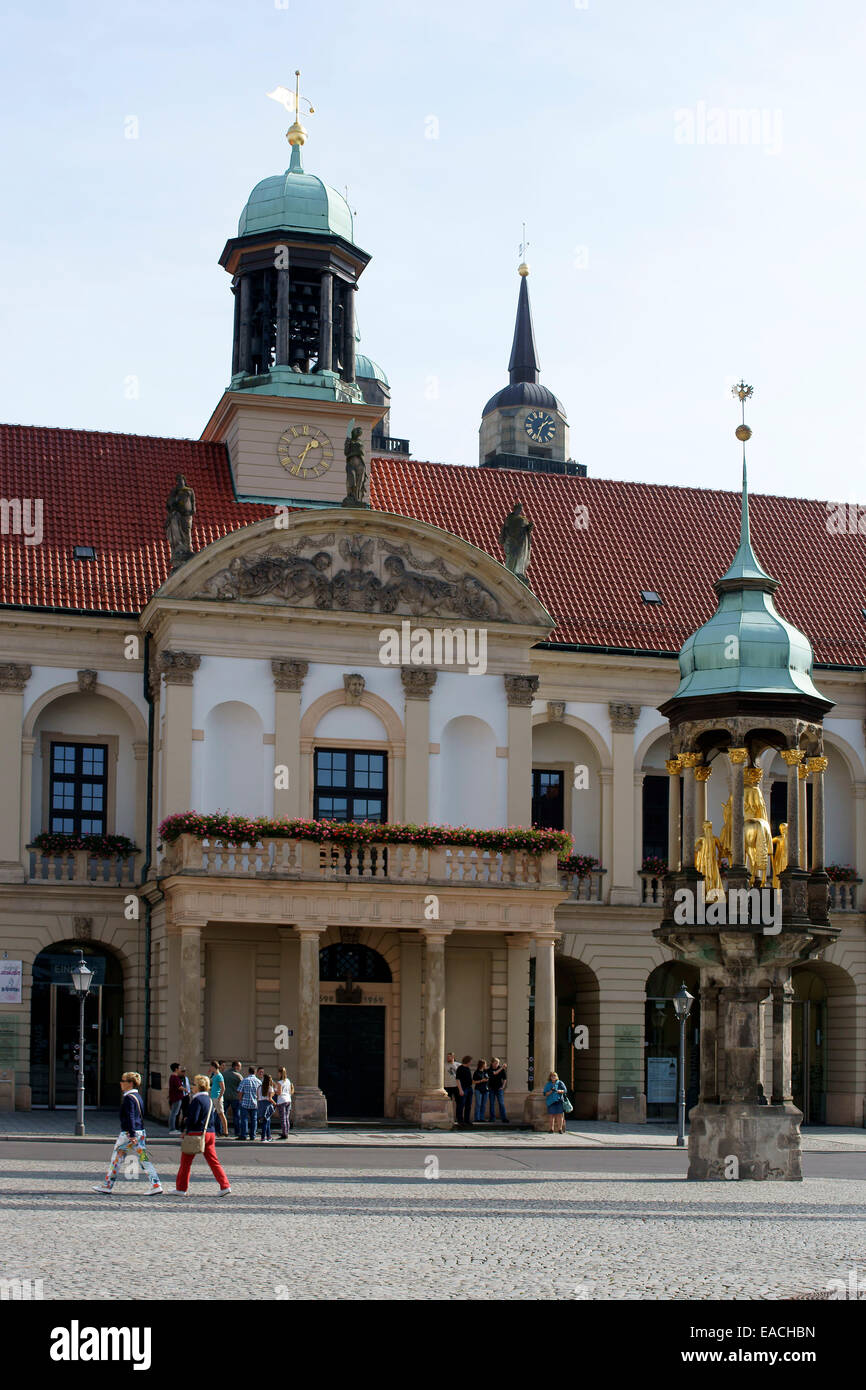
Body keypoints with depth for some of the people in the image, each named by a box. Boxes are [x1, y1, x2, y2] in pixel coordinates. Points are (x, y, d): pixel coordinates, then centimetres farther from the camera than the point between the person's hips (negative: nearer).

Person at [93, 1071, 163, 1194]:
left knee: (116, 1158, 5)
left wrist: (132, 1135, -25)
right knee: (144, 1160, 4)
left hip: (128, 1133, -8)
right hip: (140, 1132, 8)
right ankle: (156, 1185, -4)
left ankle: (108, 1185, 14)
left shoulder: (128, 1098, -13)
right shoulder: (137, 1096, 14)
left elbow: (130, 1117, -20)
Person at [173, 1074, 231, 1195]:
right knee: (213, 1161, 7)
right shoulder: (210, 1100, 12)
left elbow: (193, 1118, -18)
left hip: (197, 1133, -7)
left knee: (186, 1161, 5)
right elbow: (214, 1119, 17)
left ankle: (181, 1188, 10)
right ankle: (225, 1186, -3)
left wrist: (186, 1131, -7)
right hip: (211, 1133, 7)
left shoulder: (197, 1100, -12)